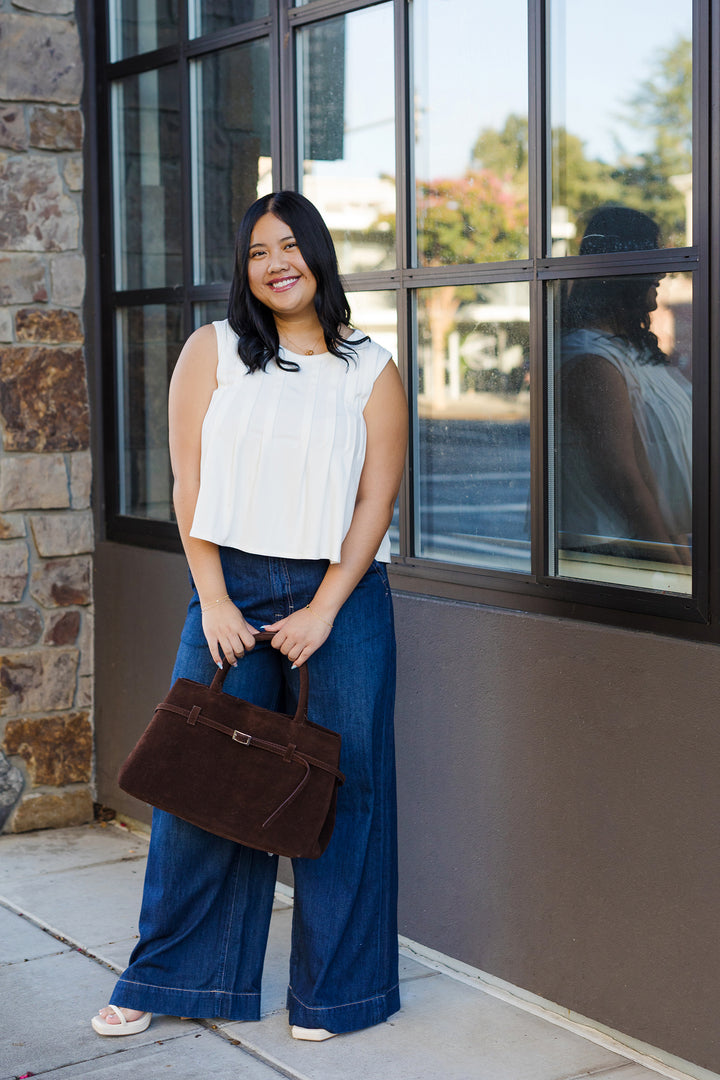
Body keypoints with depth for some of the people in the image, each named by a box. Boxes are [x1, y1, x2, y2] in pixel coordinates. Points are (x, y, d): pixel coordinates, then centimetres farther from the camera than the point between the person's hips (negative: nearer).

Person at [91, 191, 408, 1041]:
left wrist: (322, 610, -10)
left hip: (341, 591, 0)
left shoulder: (371, 371, 4)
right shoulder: (213, 351, 6)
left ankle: (334, 989, 17)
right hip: (231, 587, 1)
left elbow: (376, 501, -1)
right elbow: (190, 483, 1)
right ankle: (167, 979, 19)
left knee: (342, 783, 3)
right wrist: (214, 600, -7)